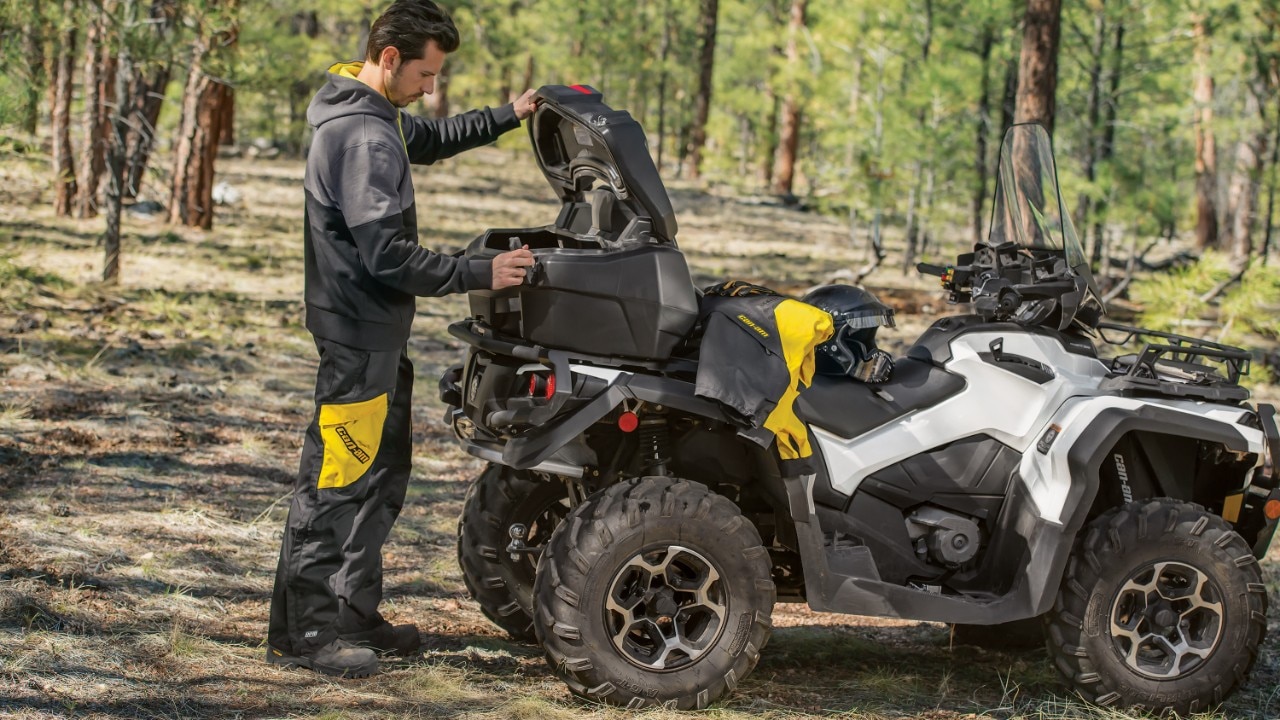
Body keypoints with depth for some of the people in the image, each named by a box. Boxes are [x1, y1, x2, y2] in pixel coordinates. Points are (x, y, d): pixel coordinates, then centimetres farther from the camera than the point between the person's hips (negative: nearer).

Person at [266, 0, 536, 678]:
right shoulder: (365, 138, -22)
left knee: (382, 474, 16)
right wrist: (480, 274, -20)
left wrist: (506, 116, 21)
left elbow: (431, 139, 32)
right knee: (336, 481, -5)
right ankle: (302, 633, 1)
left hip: (374, 334, 11)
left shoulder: (378, 116, 11)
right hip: (359, 336, -11)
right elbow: (387, 255, -26)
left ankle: (354, 617, 24)